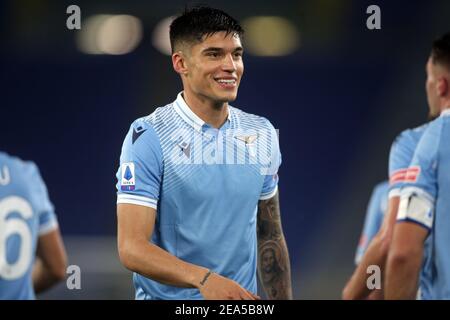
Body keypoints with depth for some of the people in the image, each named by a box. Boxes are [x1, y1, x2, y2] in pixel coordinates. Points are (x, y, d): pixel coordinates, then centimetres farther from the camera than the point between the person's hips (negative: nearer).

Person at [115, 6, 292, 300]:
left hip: (244, 300, 5)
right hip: (169, 297, -5)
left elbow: (271, 237, 13)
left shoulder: (263, 135, 5)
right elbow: (132, 247, -20)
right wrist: (203, 278, -34)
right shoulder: (148, 137, -13)